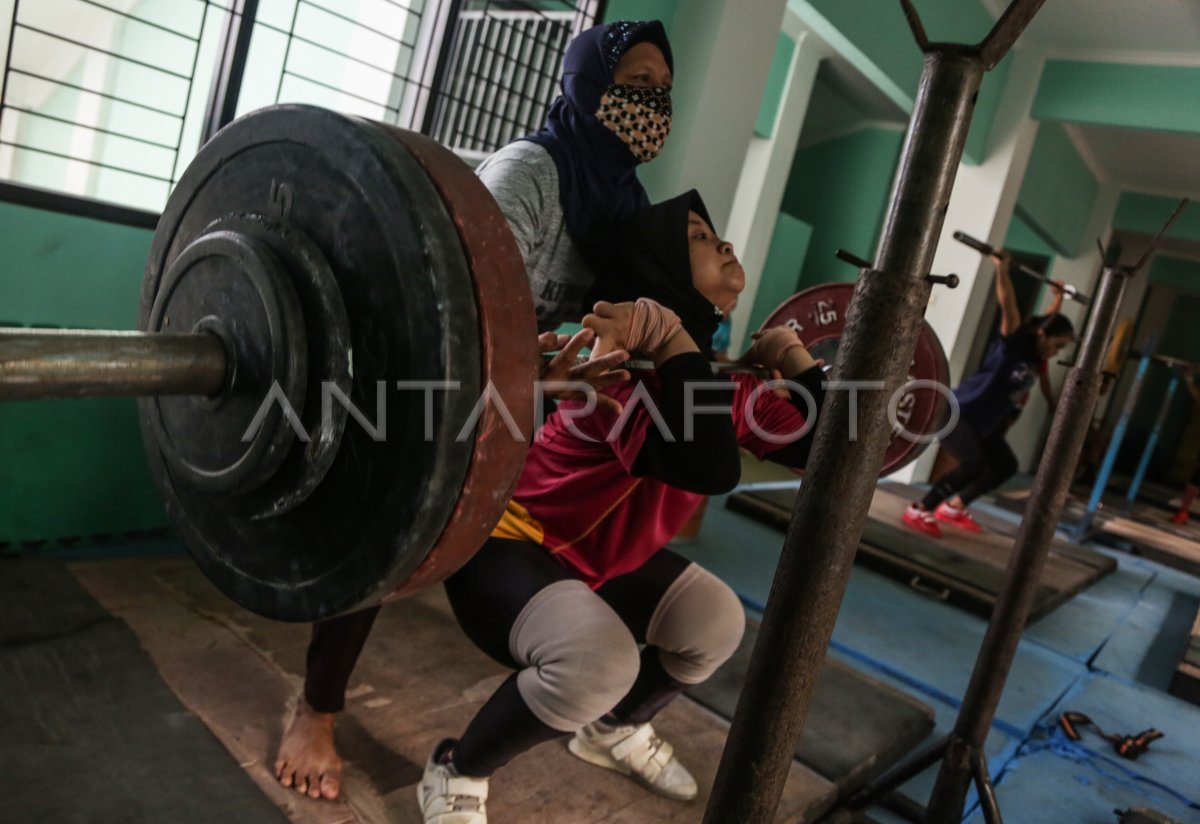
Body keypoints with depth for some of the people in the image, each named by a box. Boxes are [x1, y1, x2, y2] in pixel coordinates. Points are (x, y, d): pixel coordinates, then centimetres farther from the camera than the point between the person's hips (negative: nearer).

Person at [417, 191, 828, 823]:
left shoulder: (719, 372, -2)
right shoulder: (626, 360, -29)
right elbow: (708, 468, -46)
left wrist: (792, 355, 5)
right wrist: (672, 340, -40)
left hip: (596, 552, 9)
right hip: (509, 544, -9)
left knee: (717, 624, 11)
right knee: (597, 660, -34)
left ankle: (613, 731, 34)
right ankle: (456, 773, -5)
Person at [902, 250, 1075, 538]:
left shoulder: (1036, 358, 6)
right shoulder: (1015, 343, -16)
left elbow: (1049, 320, 25)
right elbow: (1008, 306, -29)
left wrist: (1059, 298, 36)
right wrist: (1002, 269, -38)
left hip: (984, 422, 10)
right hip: (958, 412, -10)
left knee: (1006, 466, 12)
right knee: (974, 464, -23)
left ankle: (953, 507, 19)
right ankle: (918, 510, -13)